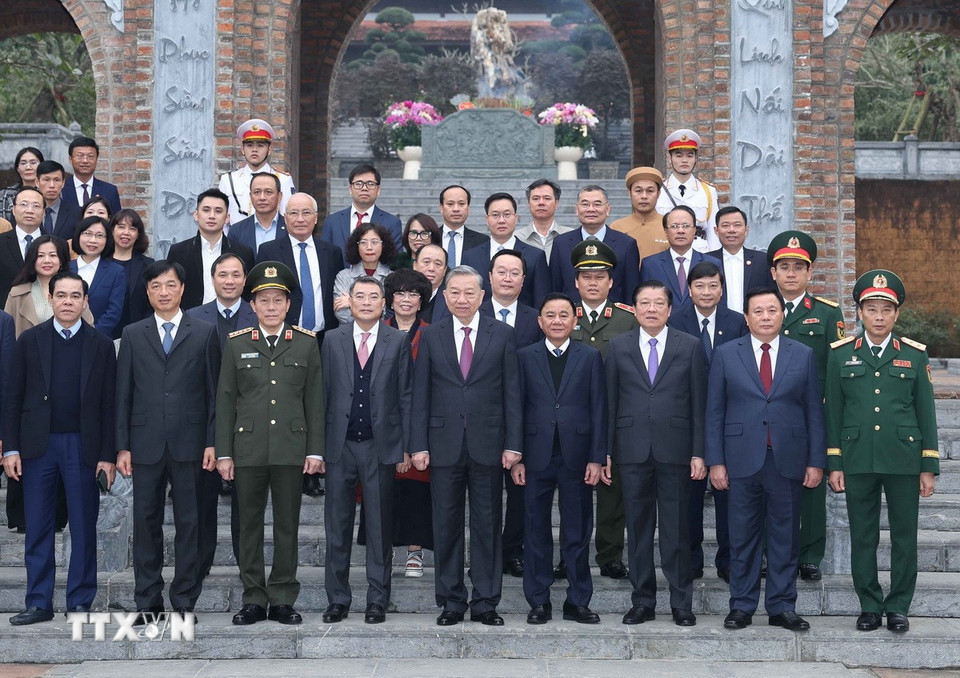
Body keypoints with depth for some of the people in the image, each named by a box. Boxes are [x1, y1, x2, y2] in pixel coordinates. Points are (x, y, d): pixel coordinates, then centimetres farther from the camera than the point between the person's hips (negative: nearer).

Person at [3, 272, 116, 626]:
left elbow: (108, 403, 1)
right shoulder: (29, 340, 5)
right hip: (38, 444, 1)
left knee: (84, 528, 4)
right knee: (38, 528, 5)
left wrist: (108, 455, -4)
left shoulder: (101, 345, 3)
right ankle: (38, 603, 12)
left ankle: (80, 601, 13)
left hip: (82, 445, -1)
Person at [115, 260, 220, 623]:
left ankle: (185, 600, 10)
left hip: (189, 443, -1)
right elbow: (123, 393, 7)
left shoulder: (204, 333, 6)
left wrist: (212, 442, -3)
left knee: (188, 523, 2)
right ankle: (147, 601, 13)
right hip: (146, 443, 1)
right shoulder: (132, 335, 10)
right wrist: (122, 445, 1)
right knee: (146, 522, 5)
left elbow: (214, 392, 4)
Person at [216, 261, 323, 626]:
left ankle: (283, 599, 12)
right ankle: (253, 599, 13)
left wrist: (315, 450, 0)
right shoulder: (236, 344, 6)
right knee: (250, 525, 5)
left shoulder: (306, 343, 6)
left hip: (291, 449, 0)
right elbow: (224, 401, 6)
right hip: (248, 449, 0)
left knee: (287, 525, 4)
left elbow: (315, 401, 6)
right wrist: (223, 453, 0)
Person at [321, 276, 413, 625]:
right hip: (340, 445, 2)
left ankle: (377, 599, 13)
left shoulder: (398, 341, 3)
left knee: (380, 525, 4)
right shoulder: (333, 340, 8)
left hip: (380, 446, -1)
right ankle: (337, 599, 15)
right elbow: (323, 394, 7)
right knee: (337, 525, 5)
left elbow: (405, 397, 2)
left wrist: (404, 447, -2)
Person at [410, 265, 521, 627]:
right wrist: (418, 445, -3)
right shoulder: (430, 336, 6)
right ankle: (451, 601, 15)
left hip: (488, 444, -1)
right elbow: (420, 394, 4)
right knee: (446, 526, 6)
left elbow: (511, 392, 2)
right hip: (444, 444, 1)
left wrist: (512, 444, -4)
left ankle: (485, 602, 13)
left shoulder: (502, 334, 4)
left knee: (488, 525, 4)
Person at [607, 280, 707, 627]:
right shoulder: (618, 347, 7)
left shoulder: (690, 347, 4)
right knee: (638, 528, 6)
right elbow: (610, 401, 6)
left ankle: (681, 603, 12)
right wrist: (606, 451, 1)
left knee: (676, 529, 2)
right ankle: (642, 601, 15)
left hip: (674, 450, -1)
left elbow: (698, 403, 3)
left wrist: (698, 452, -3)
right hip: (632, 450, 1)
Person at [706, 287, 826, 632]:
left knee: (785, 536, 6)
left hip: (787, 461, 1)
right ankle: (742, 606, 14)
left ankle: (782, 607, 15)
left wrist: (816, 461, 1)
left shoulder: (803, 355, 7)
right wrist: (716, 461, -3)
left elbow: (814, 412, 7)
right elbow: (714, 412, 3)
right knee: (743, 537, 5)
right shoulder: (726, 355, 5)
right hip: (742, 459, -1)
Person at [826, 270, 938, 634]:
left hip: (904, 460, 0)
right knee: (862, 537, 5)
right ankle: (870, 605, 17)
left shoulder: (914, 355, 4)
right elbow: (833, 412, 6)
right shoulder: (841, 355, 4)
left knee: (904, 536, 4)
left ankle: (898, 607, 15)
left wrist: (929, 467, 2)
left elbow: (926, 412, 6)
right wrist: (834, 464, 2)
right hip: (858, 461, 0)